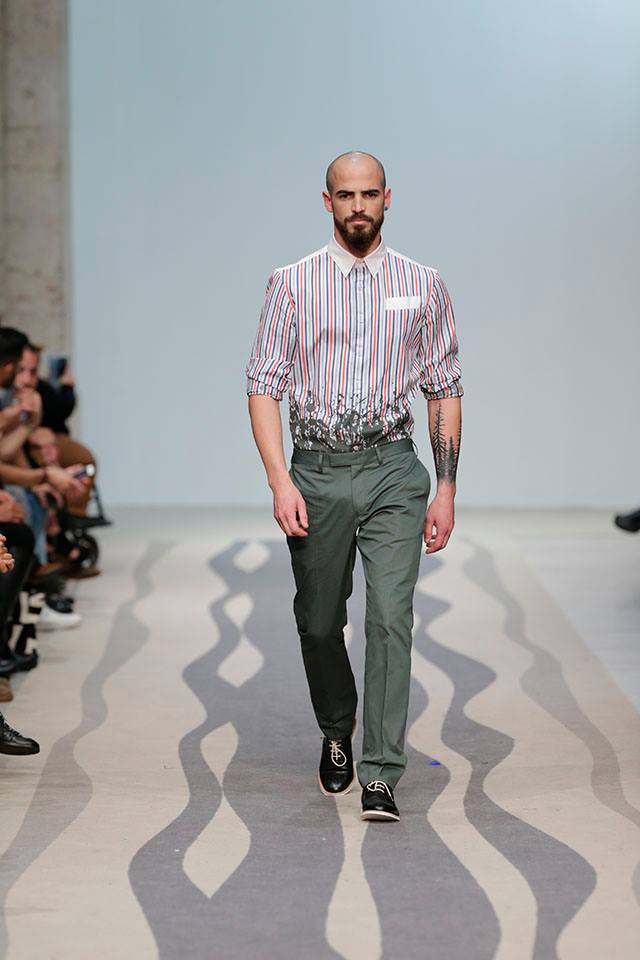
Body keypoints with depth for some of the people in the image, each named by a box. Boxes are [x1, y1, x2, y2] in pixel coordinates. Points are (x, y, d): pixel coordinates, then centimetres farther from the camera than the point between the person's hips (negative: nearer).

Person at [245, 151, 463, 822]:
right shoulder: (292, 284, 2)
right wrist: (280, 481, -11)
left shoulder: (424, 286, 6)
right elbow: (263, 385, 0)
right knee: (319, 622, 11)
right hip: (316, 471, 1)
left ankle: (381, 777, -7)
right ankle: (337, 734, 38)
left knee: (390, 616, -12)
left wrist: (446, 489, 3)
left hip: (394, 470, 0)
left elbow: (445, 390, 9)